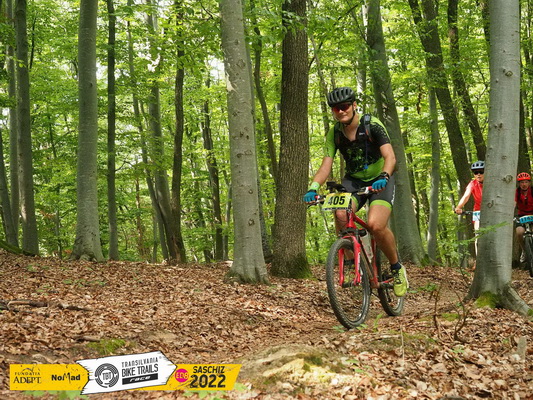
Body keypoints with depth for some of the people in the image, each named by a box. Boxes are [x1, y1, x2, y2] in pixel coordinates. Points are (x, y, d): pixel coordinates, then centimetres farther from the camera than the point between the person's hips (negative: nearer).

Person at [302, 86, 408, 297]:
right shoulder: (334, 133, -6)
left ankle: (397, 268, -2)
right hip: (353, 180, 3)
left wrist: (383, 177, -47)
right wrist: (313, 188, -30)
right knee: (341, 216, -29)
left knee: (375, 225, -28)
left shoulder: (372, 125, -18)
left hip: (379, 180, -3)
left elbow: (390, 157, -27)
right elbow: (326, 166, -11)